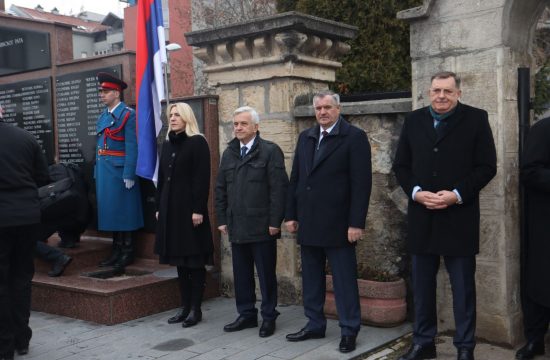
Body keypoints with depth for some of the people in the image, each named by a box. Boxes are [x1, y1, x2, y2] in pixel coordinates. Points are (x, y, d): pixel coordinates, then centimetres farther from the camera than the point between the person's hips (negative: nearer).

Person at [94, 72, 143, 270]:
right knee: (110, 210, 13)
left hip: (120, 170, -8)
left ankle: (128, 253, 11)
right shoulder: (103, 116, 14)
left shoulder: (128, 114, -10)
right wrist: (98, 171, 11)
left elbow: (131, 147, -15)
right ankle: (117, 251, 23)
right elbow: (100, 145, 15)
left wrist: (129, 175, -18)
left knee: (124, 210, 1)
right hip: (104, 170, 8)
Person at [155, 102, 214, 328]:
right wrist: (159, 207, 12)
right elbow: (162, 178, 16)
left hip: (190, 208, -7)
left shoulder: (198, 142, -6)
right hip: (170, 208, 7)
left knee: (195, 261, 0)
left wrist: (198, 209, -18)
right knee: (179, 260, 11)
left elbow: (202, 179, -13)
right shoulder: (167, 144, 14)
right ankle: (185, 306, 19)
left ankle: (196, 309, 9)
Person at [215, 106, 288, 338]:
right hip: (237, 227, 6)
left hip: (261, 226, -5)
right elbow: (220, 189, 15)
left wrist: (275, 221, -14)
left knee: (266, 274, 5)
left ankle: (269, 317, 17)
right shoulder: (229, 153, 13)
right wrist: (222, 219, 8)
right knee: (241, 274, 12)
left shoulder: (270, 151, -5)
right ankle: (246, 314, 24)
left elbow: (279, 188, -11)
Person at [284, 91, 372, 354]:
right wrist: (291, 214, 9)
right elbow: (295, 178, 14)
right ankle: (314, 325, 25)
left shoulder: (354, 137, -6)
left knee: (344, 280, 2)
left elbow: (361, 183, -11)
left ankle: (349, 330, 14)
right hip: (308, 222, 6)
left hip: (337, 223, -6)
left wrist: (356, 223, -16)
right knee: (311, 278, 13)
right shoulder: (305, 137, 13)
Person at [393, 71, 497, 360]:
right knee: (422, 285, 11)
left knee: (463, 287, 6)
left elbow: (487, 167, -4)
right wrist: (416, 192, -9)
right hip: (422, 217, 3)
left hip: (459, 218, -3)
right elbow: (401, 166, 8)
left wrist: (457, 195, -16)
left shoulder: (476, 119, 0)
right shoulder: (414, 120, 8)